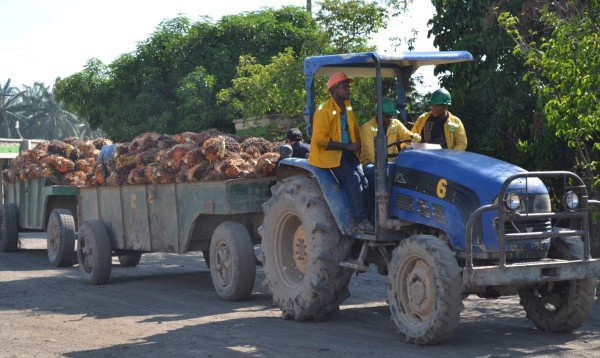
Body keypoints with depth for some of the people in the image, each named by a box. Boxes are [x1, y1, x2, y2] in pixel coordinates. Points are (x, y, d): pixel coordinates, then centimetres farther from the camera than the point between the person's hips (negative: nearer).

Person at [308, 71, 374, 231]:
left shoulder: (347, 108, 14)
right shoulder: (324, 110, -11)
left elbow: (355, 132, 27)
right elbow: (320, 139, -18)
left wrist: (357, 146, 8)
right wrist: (347, 146, -20)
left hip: (347, 152, 7)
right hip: (329, 154, -7)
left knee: (362, 178, -19)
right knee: (352, 177, -28)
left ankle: (367, 217, -21)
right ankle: (361, 219, -28)